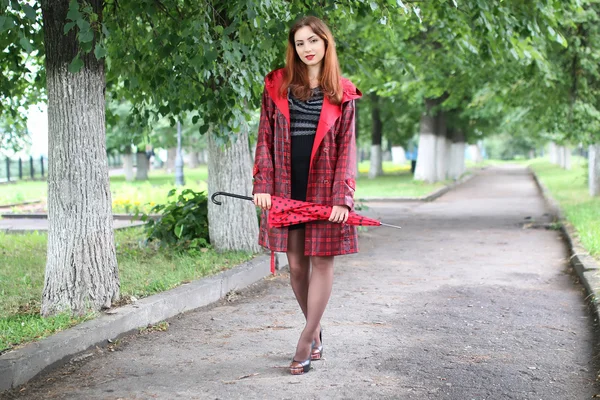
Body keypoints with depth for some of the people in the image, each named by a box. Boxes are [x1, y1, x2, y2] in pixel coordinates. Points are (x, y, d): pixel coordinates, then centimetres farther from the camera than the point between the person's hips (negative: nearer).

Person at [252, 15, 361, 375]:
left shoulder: (341, 94, 3)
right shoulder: (278, 86, 6)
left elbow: (347, 148, 0)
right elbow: (266, 139, 6)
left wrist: (342, 197, -10)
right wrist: (262, 185, -3)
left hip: (324, 188, -1)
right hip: (287, 188, 2)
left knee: (322, 260, -2)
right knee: (296, 265, 5)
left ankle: (306, 340, 3)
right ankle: (317, 332, 22)